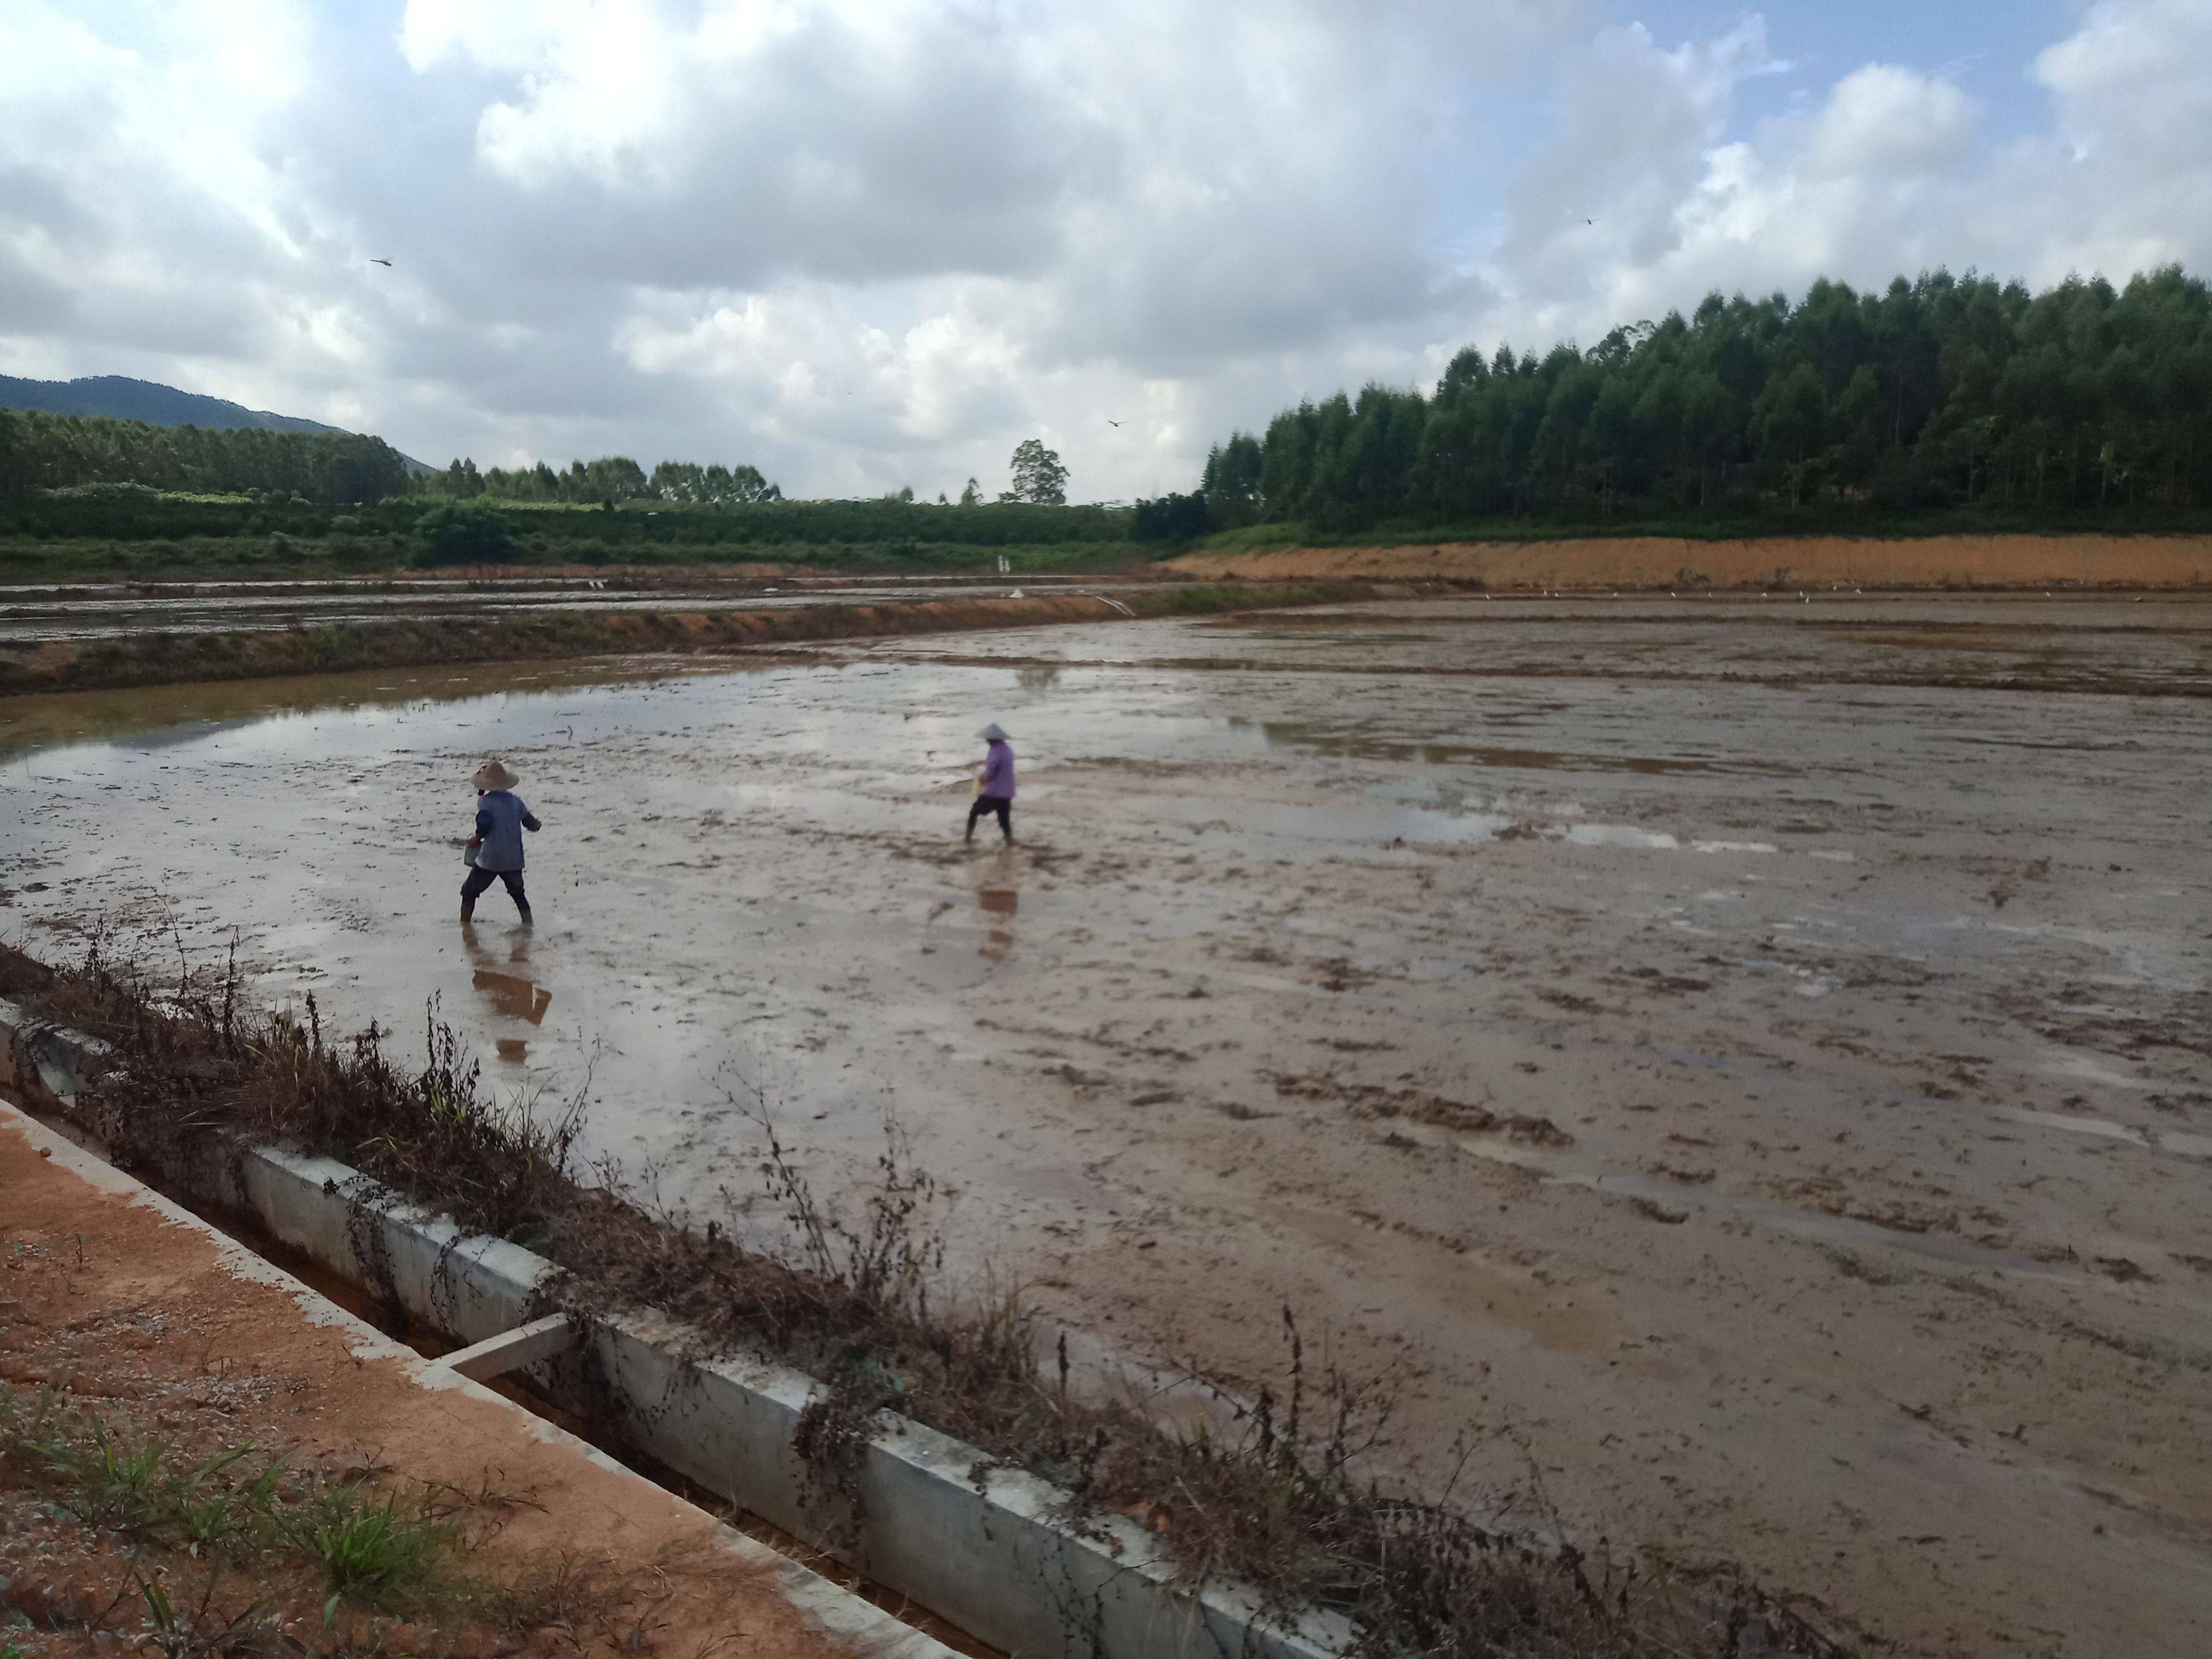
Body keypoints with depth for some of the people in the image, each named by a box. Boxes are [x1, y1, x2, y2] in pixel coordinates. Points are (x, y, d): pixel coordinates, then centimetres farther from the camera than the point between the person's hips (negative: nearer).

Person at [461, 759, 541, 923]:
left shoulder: (485, 801, -8)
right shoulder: (515, 800, 3)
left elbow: (485, 824, -22)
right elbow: (531, 824, 3)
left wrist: (477, 838, -4)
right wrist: (539, 825, 25)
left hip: (489, 860, -4)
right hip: (514, 860, 4)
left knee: (469, 892, 12)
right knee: (518, 894, 20)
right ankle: (528, 924, 17)